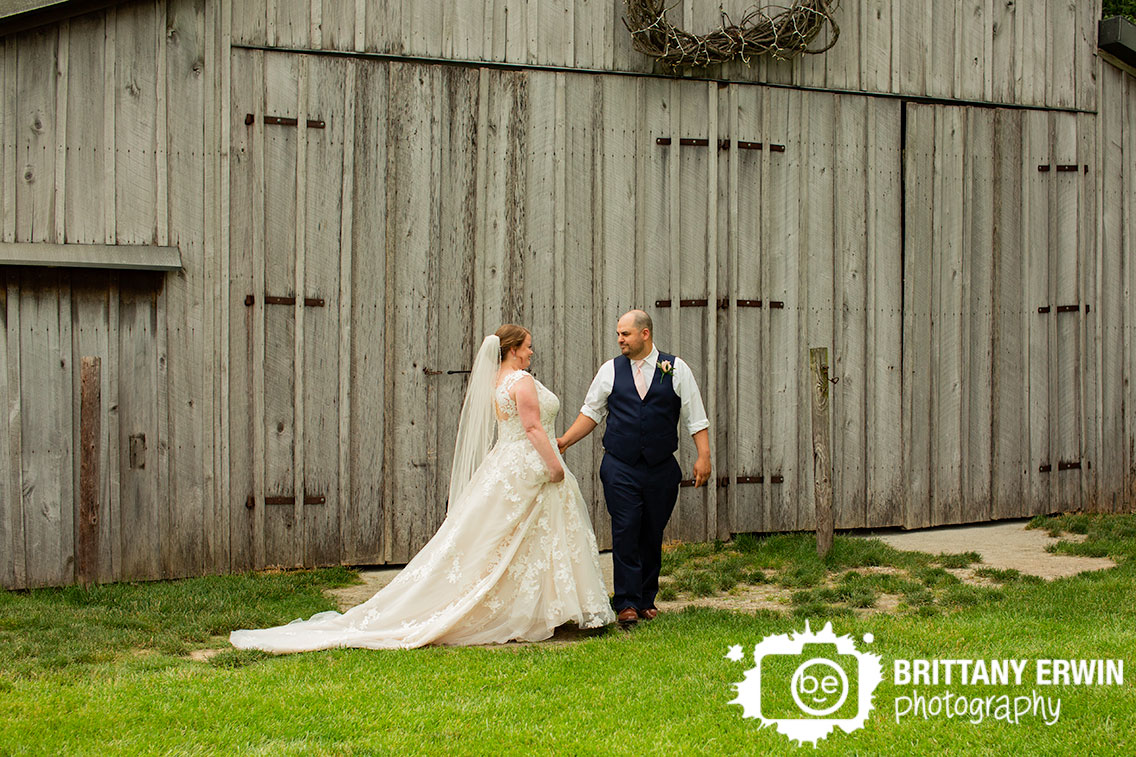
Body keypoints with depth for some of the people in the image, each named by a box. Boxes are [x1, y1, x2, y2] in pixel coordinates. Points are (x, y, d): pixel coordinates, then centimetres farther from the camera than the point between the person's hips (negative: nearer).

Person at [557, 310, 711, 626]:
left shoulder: (676, 369, 3)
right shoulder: (610, 370, 6)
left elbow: (695, 418, 3)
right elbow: (591, 412, 11)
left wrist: (703, 456, -4)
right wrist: (565, 440, 0)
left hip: (661, 469, 0)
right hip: (620, 468, 0)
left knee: (652, 535, 7)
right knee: (626, 532, -7)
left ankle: (646, 600, 19)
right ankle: (627, 603, -3)